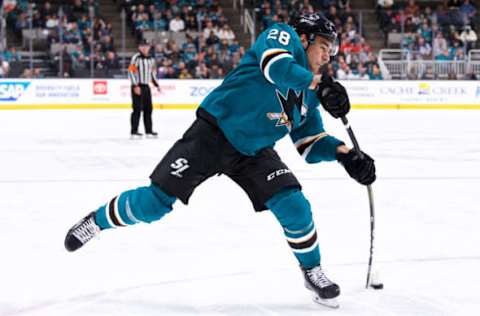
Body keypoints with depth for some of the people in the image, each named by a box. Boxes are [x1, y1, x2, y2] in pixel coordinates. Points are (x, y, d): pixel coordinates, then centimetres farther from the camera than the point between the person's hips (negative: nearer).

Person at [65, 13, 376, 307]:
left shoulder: (308, 94, 10)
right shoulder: (282, 36, -9)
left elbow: (311, 144, 10)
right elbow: (276, 67, -32)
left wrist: (344, 153, -6)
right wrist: (321, 84, -39)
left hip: (254, 150, 6)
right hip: (214, 134, -6)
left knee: (294, 206, -11)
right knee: (155, 202, -6)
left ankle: (313, 272, 12)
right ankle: (98, 220, 20)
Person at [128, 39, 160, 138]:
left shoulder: (151, 59, 14)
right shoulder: (136, 58, -10)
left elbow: (153, 72, 24)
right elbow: (131, 71, -15)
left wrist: (156, 84, 18)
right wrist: (135, 86, -21)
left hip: (146, 87, 7)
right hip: (137, 87, -7)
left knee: (148, 109, 9)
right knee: (137, 109, -10)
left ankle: (148, 130, 17)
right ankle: (134, 131, -7)